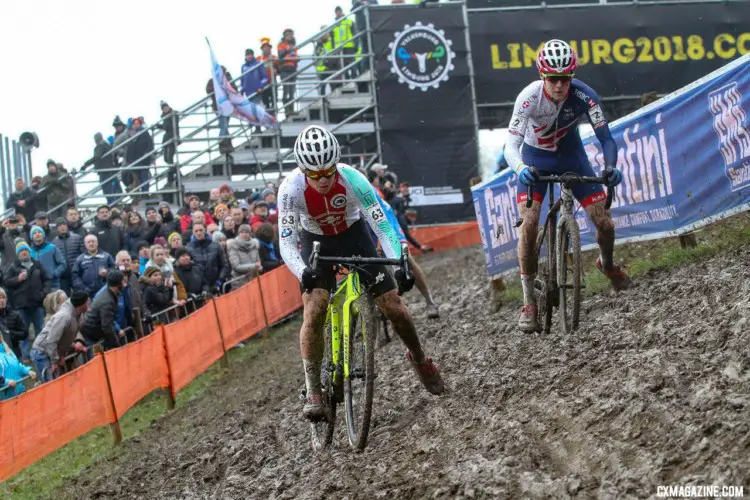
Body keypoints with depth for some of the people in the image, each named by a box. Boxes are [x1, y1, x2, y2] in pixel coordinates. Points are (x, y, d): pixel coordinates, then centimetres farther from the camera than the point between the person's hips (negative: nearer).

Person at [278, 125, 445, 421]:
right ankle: (313, 392, -13)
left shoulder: (352, 179, -32)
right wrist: (302, 272, -51)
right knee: (314, 310, -22)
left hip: (353, 235, 1)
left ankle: (419, 359, 26)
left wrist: (399, 264, -46)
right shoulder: (291, 188, -31)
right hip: (316, 242, 0)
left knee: (393, 305, -4)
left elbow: (382, 224, -31)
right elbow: (286, 242, -31)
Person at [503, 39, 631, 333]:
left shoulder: (584, 96, -27)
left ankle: (607, 264, 31)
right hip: (536, 158, -1)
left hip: (571, 155, 2)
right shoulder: (529, 97, -30)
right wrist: (520, 169, -53)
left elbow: (605, 136, -24)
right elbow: (511, 145, -32)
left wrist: (610, 167, -43)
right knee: (528, 224, -19)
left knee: (605, 222, -5)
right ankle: (529, 304, -9)